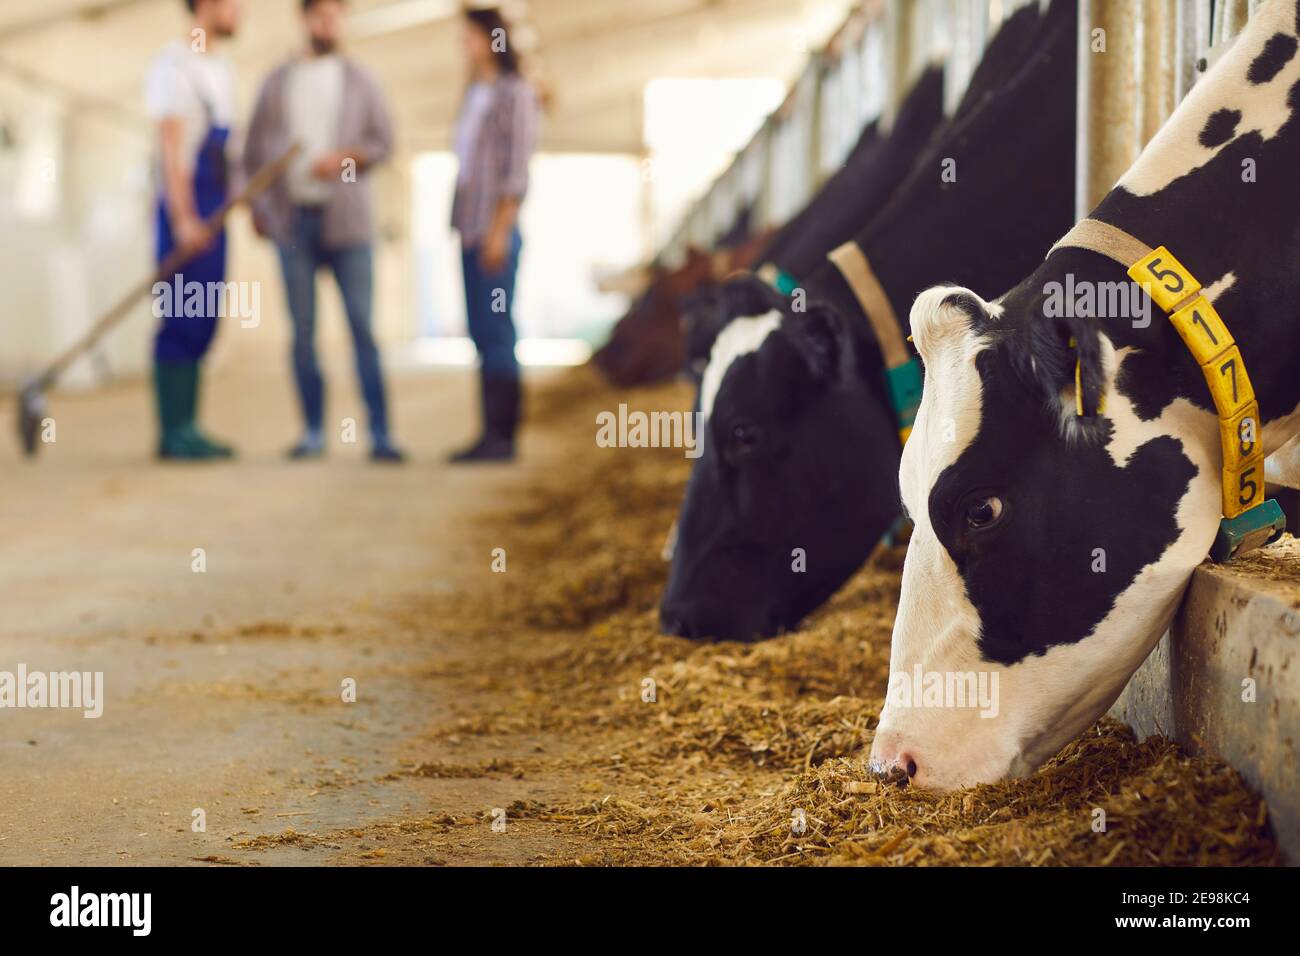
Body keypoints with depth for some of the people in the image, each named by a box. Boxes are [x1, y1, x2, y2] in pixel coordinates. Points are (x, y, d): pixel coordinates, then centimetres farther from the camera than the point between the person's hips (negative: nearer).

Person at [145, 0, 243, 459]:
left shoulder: (222, 69, 18)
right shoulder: (174, 65, -8)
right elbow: (171, 147, -15)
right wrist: (184, 219, -21)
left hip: (214, 213, 8)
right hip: (186, 211, -8)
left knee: (202, 324, 8)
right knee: (182, 321, -8)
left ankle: (186, 429, 11)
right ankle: (173, 433, -6)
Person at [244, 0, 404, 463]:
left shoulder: (358, 81, 8)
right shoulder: (278, 82, 11)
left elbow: (383, 141, 5)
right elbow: (255, 146, 13)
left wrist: (346, 157, -13)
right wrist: (256, 205, 4)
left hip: (345, 219, -1)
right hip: (293, 220, 1)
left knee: (362, 327, -7)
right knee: (303, 331, 1)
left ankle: (380, 435, -8)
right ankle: (313, 432, 7)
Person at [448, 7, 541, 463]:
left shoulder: (514, 93, -7)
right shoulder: (474, 95, 16)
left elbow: (517, 168, -12)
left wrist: (499, 231, -16)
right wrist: (462, 226, 12)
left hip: (495, 231, -8)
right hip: (471, 232, 8)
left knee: (496, 332, -8)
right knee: (481, 335, 7)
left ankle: (503, 436, -6)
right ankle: (490, 435, 10)